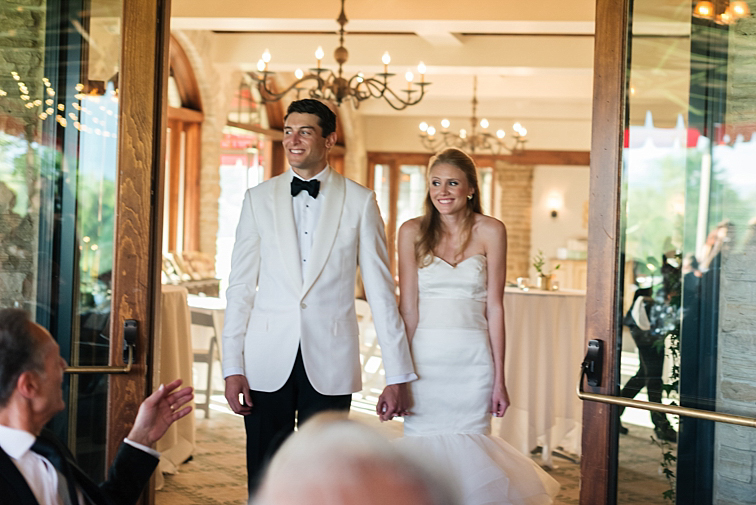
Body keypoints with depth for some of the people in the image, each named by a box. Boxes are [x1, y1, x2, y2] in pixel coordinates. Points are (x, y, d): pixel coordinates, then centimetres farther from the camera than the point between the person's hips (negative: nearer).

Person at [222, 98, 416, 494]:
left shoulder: (360, 202, 2)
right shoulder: (258, 199, 6)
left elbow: (380, 291, 1)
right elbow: (240, 286, 6)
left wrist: (397, 375, -2)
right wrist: (232, 366, -1)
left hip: (329, 362, -1)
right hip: (268, 362, 1)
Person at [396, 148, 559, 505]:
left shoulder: (491, 231, 2)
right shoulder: (412, 232, 3)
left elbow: (495, 306, 0)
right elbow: (408, 306, 1)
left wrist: (499, 379, -2)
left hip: (473, 358, 0)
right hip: (425, 357, 0)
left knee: (469, 446, 3)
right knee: (424, 444, 2)